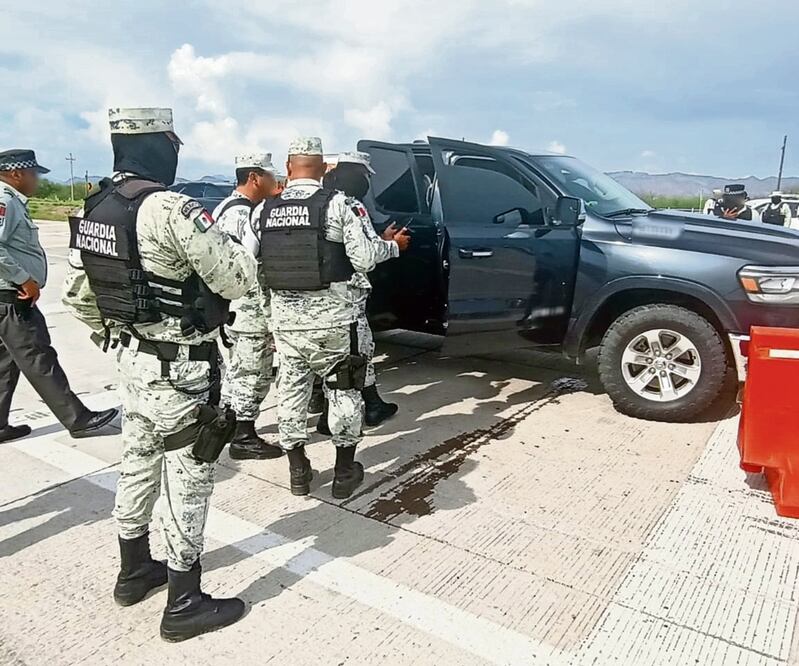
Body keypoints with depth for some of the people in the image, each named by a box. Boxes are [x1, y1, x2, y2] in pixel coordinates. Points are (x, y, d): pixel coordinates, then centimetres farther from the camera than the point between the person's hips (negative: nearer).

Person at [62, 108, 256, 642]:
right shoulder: (172, 211, -22)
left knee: (138, 465, 22)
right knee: (187, 482, 4)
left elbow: (79, 296, 13)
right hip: (180, 369, -8)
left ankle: (134, 572, 40)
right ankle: (185, 605, 18)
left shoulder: (93, 212, 5)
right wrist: (235, 250, 1)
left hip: (133, 361, 9)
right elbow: (239, 280, -19)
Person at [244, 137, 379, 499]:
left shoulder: (263, 210, 2)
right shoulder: (337, 204, -9)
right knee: (343, 391, 12)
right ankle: (344, 473, 22)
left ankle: (298, 472, 27)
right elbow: (364, 261, -11)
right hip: (331, 318, -3)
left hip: (285, 317, 3)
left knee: (291, 389, 16)